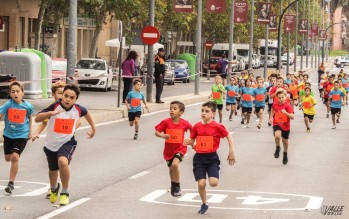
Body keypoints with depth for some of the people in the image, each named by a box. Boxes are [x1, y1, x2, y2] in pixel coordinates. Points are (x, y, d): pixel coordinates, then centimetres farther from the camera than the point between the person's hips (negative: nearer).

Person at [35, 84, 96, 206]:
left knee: (63, 162, -32)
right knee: (53, 170, 20)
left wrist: (93, 128, 19)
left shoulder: (78, 109, -11)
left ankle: (65, 193, -14)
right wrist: (50, 113, -40)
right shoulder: (55, 107, -18)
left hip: (67, 142, -1)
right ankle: (54, 189, 56)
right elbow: (37, 119, -24)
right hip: (51, 144, 1)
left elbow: (86, 113, 15)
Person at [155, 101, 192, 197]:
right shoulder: (166, 122, -13)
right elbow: (157, 132, -13)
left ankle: (177, 186, -8)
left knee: (175, 164, -26)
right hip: (169, 149, 3)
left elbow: (192, 129, 7)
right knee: (171, 168, 19)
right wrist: (163, 136, -33)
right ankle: (173, 185, 46)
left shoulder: (184, 123, -13)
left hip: (180, 148, -3)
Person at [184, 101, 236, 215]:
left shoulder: (217, 127, -9)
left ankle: (213, 175, 20)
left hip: (212, 157, -3)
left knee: (213, 183, -18)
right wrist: (189, 142, -11)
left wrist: (231, 153, -2)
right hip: (199, 158, 3)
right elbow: (192, 140, 13)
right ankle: (204, 204, 20)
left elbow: (229, 137, 2)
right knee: (201, 183, -3)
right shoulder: (197, 126, 1)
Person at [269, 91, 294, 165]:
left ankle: (285, 154, 43)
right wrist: (271, 118, 9)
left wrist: (285, 112, -40)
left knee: (285, 141, 15)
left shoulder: (288, 106, -20)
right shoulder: (275, 104, -9)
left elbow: (292, 117, -26)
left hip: (285, 126, -1)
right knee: (277, 136, -30)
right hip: (276, 124, 1)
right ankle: (277, 148, 0)